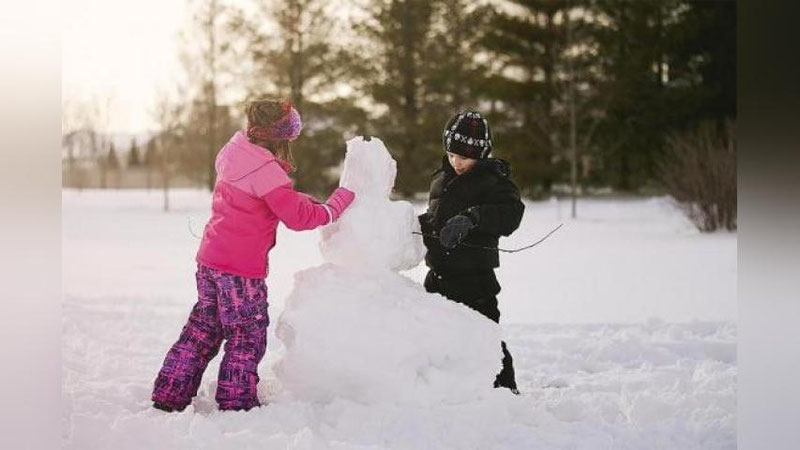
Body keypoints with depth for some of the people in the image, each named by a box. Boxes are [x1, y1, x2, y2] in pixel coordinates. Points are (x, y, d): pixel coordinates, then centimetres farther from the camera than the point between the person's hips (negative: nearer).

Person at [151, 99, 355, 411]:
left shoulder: (235, 155, 7)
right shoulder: (265, 169, -20)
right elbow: (298, 216, -18)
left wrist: (304, 201, 6)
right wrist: (337, 204, -7)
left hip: (210, 260, 9)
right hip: (241, 269, -9)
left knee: (203, 329, 18)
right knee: (248, 337, 6)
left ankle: (169, 396, 22)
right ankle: (237, 403, 11)